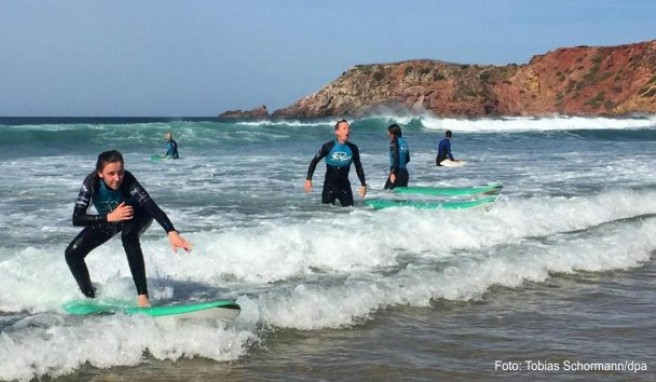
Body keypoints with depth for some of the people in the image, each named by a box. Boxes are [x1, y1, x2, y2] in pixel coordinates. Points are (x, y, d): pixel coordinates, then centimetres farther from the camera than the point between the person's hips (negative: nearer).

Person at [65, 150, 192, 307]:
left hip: (137, 215, -3)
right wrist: (110, 217, -43)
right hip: (107, 219, 3)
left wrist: (172, 232, -64)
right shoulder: (91, 182, -31)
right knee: (72, 253, -10)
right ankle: (89, 296, 15)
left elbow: (152, 207, -49)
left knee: (129, 236, -38)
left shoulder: (128, 182, -37)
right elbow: (77, 219, -33)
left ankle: (143, 296, -33)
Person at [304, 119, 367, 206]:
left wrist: (363, 184, 7)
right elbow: (314, 161, -7)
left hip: (345, 185, 2)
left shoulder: (353, 148, -5)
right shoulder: (328, 147, -14)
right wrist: (308, 179, -14)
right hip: (329, 185, -2)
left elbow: (358, 166, 8)